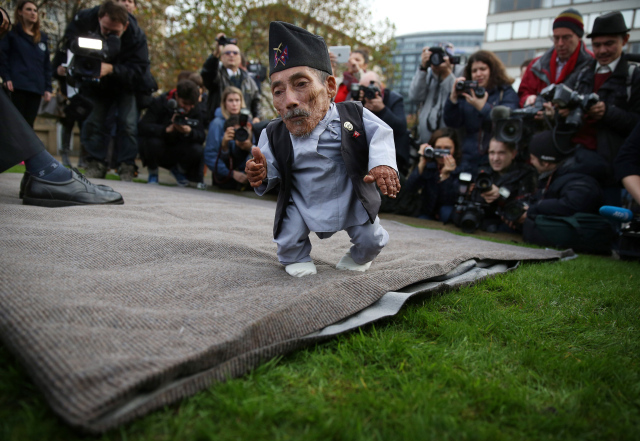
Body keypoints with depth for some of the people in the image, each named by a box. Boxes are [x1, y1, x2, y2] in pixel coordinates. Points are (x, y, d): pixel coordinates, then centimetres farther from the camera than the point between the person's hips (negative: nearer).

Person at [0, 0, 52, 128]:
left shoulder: (42, 37, 18)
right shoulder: (13, 33, 6)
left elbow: (47, 64, 16)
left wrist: (47, 88, 9)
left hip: (37, 88, 3)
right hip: (18, 86, -3)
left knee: (29, 123, 2)